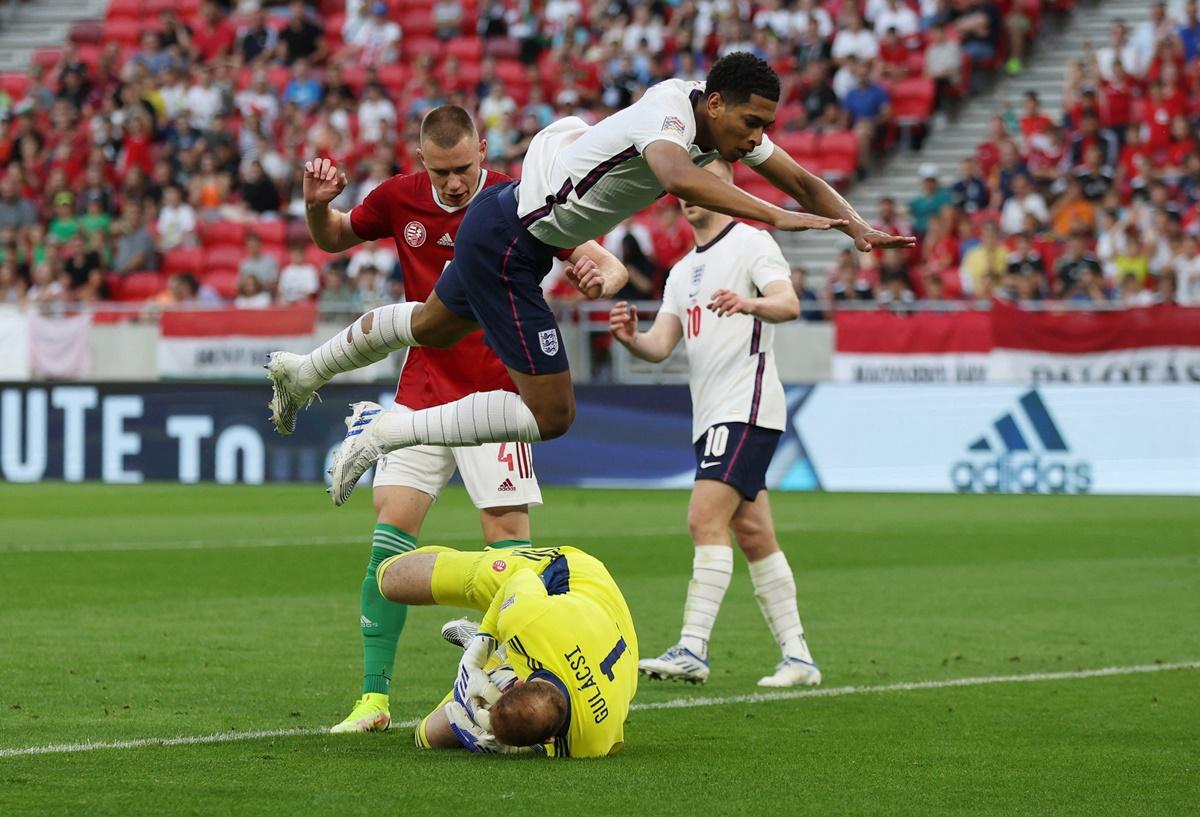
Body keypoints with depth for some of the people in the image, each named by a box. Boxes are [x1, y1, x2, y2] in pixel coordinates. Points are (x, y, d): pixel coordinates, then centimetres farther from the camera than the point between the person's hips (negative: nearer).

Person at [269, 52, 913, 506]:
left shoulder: (726, 119, -4)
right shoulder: (670, 111, -30)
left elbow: (798, 178, 6)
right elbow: (678, 176, -52)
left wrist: (858, 228, -9)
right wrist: (776, 216, -56)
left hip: (506, 225, 10)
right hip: (504, 244, -10)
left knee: (432, 327, 34)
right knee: (551, 416, -9)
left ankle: (304, 376, 54)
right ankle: (381, 434, -2)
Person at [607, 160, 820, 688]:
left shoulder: (751, 243, -4)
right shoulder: (683, 272, 21)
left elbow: (788, 304, -20)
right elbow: (661, 346, 12)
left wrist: (749, 303, -42)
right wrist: (630, 338, -11)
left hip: (746, 407, -9)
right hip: (711, 416, 9)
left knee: (706, 520, -18)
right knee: (752, 534, 7)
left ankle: (692, 650, -22)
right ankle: (796, 657, 10)